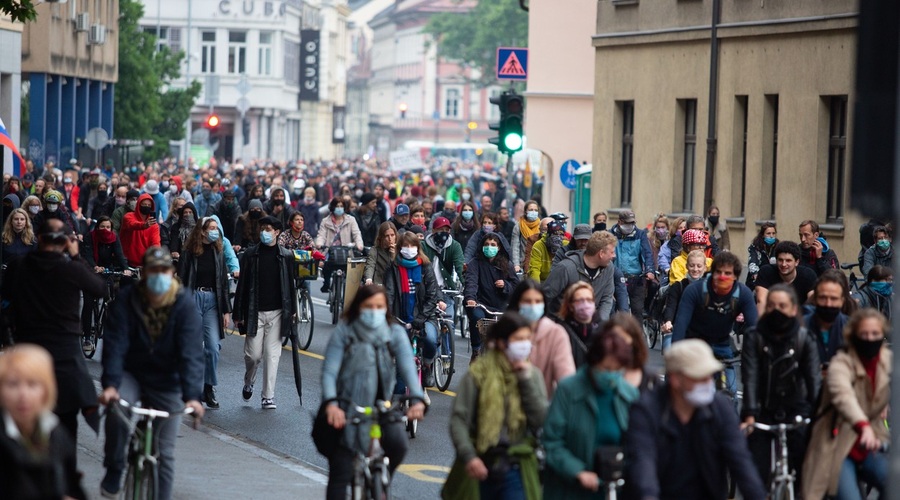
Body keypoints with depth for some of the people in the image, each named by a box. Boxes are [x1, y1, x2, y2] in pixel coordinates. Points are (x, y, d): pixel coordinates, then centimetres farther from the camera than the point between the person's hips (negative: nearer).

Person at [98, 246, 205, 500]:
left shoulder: (184, 304, -16)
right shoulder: (127, 300, -13)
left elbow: (191, 352, -23)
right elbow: (115, 343, -20)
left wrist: (192, 395, -35)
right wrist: (110, 384, -36)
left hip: (167, 383, 0)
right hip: (132, 374, 0)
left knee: (165, 452, 1)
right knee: (116, 415, -30)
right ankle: (114, 471, -6)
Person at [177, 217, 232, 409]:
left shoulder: (218, 252, 8)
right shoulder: (189, 253, -4)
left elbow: (223, 282, 12)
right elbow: (181, 280, -4)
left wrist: (226, 310, 9)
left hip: (212, 300, 3)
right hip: (193, 298, -3)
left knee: (213, 346, -5)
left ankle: (209, 388, 5)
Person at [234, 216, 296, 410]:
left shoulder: (286, 256, 5)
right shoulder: (251, 254, 1)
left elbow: (290, 284, 11)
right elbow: (242, 285, 1)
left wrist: (291, 310, 7)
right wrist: (238, 314, -2)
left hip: (277, 313, 1)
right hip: (255, 312, -1)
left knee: (272, 354, -1)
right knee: (253, 354, -1)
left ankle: (268, 396, 4)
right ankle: (248, 383, 28)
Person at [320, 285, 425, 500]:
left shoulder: (395, 333, -3)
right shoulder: (344, 332, -8)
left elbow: (408, 367, -17)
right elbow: (329, 371, -16)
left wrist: (417, 399, -36)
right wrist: (331, 404, -34)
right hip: (346, 410, -2)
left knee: (398, 442, -26)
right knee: (340, 474, -5)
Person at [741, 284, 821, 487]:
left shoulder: (804, 339, -4)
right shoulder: (754, 337, -5)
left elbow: (814, 378, -11)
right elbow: (750, 378, -14)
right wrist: (750, 415, -25)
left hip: (795, 410, 0)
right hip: (764, 411, 0)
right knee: (758, 472, -6)